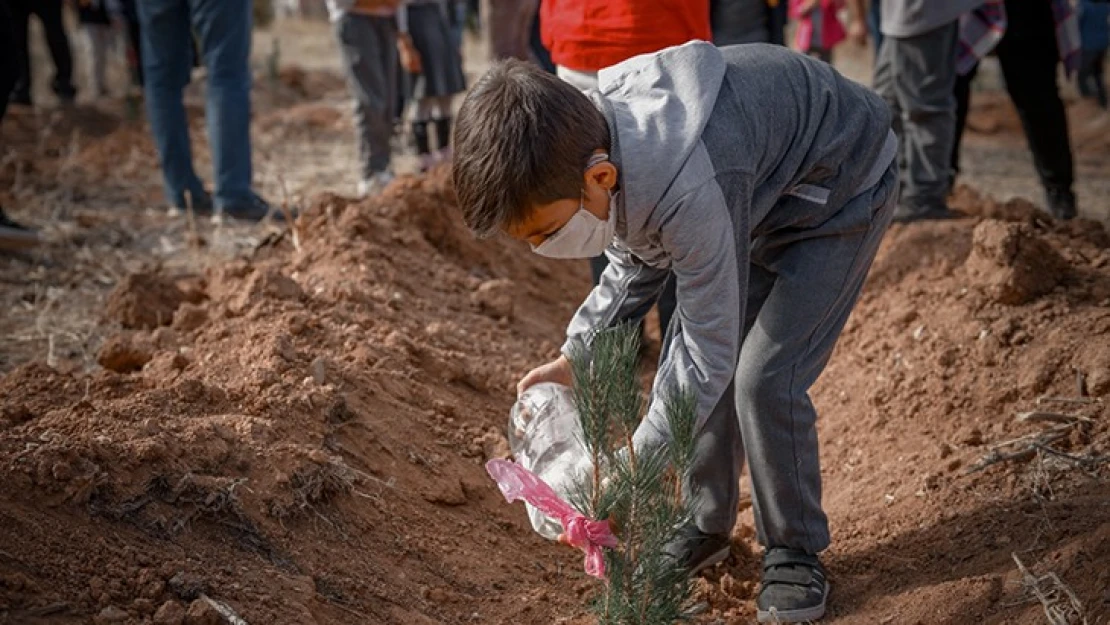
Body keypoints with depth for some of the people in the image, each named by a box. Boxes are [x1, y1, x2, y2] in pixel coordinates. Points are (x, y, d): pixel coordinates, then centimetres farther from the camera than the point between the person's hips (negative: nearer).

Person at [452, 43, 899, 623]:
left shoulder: (690, 194, -45)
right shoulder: (585, 136, -19)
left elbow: (709, 354, -34)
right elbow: (635, 259, 1)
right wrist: (576, 356, -7)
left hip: (838, 193, -7)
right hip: (759, 188, 8)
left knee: (764, 378, -16)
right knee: (680, 357, 2)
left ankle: (795, 552, 5)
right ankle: (705, 526, 21)